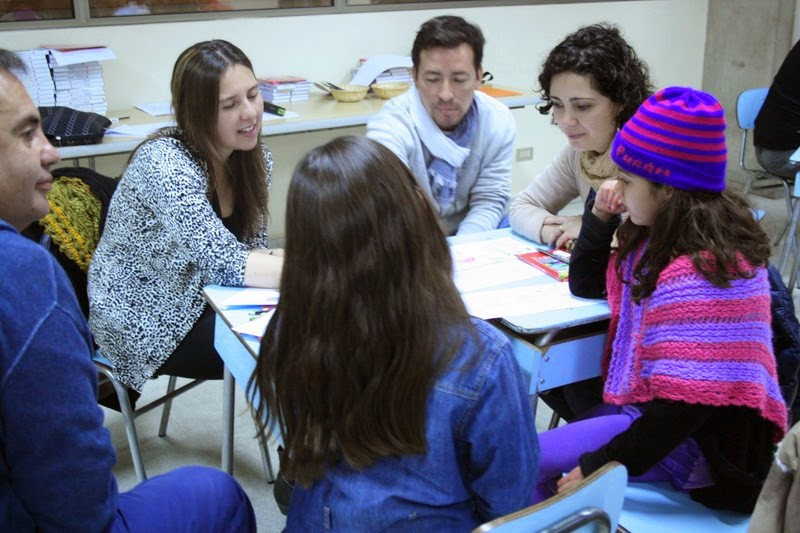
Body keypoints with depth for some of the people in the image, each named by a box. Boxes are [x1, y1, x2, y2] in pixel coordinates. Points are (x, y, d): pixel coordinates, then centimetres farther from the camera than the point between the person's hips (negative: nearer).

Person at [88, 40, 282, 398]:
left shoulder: (252, 156, -4)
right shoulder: (166, 164, -27)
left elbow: (249, 250, 0)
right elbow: (224, 262, -34)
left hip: (198, 299, 7)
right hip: (144, 323, -7)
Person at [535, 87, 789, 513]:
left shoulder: (700, 273, -27)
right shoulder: (659, 239, 3)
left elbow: (685, 404, -29)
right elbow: (585, 285, 17)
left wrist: (599, 467, -22)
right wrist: (601, 216, 1)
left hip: (707, 446, -9)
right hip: (653, 408, 10)